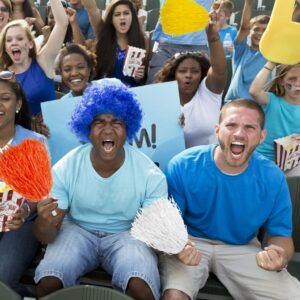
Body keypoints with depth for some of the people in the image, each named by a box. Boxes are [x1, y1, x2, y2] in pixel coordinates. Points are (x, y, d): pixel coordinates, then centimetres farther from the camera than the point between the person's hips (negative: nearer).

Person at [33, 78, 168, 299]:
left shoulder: (151, 175, -17)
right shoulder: (65, 170, -15)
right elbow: (47, 236, -13)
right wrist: (45, 225, -39)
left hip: (127, 234, -1)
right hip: (78, 230, 1)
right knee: (48, 282, -25)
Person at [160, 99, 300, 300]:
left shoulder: (273, 178, -12)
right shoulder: (183, 166, -19)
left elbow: (280, 234, -2)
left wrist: (279, 257, -26)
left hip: (242, 248, 3)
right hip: (191, 242, -2)